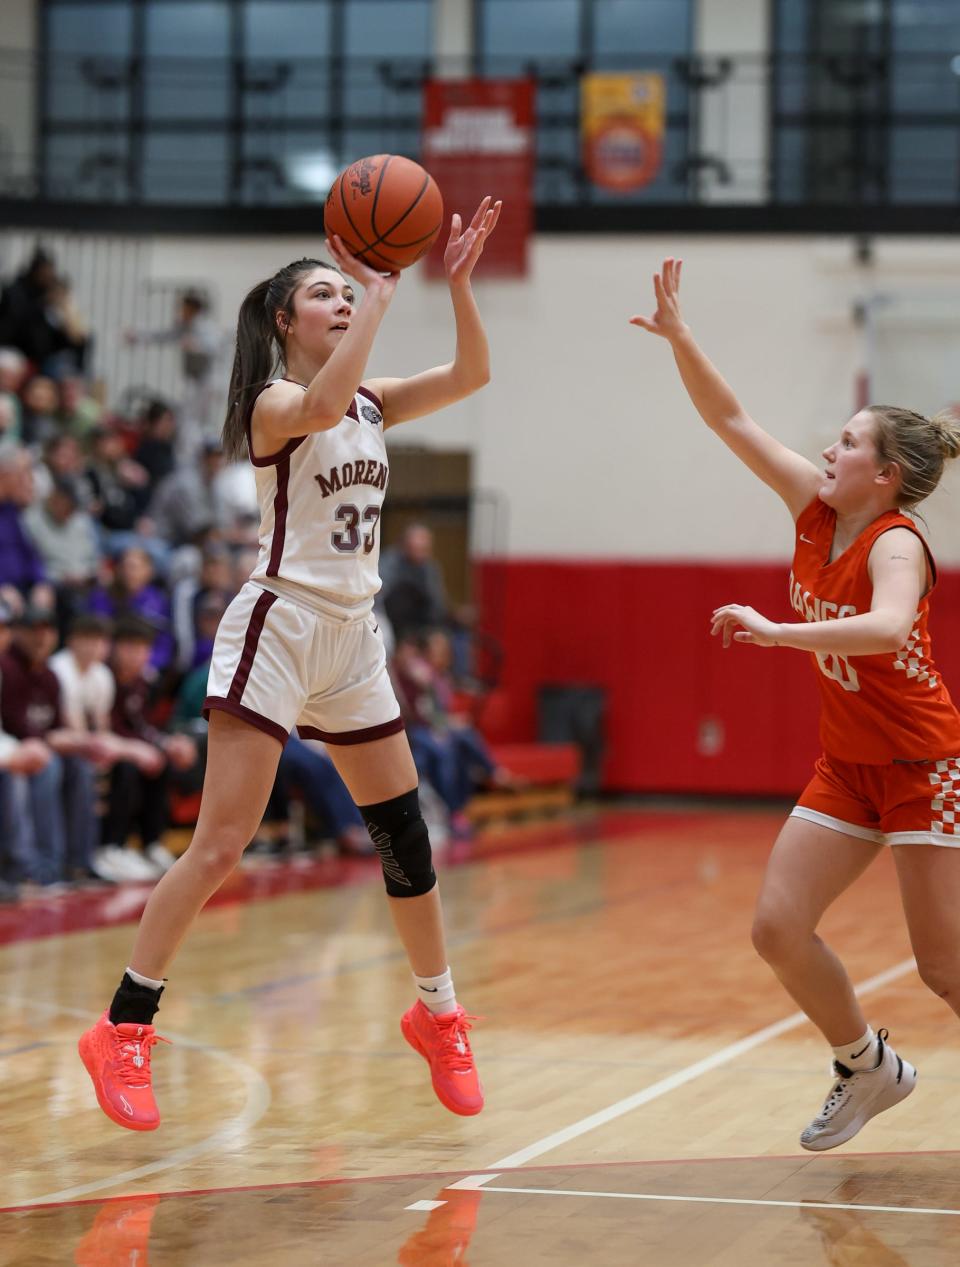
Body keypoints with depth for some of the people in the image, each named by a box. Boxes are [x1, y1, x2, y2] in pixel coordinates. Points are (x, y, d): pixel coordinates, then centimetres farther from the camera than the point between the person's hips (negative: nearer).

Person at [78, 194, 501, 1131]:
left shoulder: (371, 403, 12)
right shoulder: (275, 405, -9)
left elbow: (470, 375, 1)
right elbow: (321, 404, -32)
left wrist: (457, 280, -11)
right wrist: (381, 294, -29)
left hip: (352, 640, 7)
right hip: (277, 627, -7)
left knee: (405, 835, 11)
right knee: (221, 845, -12)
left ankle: (437, 1016, 28)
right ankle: (122, 1031, -6)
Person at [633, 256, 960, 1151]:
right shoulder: (815, 509, 0)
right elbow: (732, 422, 2)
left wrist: (776, 631, -45)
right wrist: (678, 337, -8)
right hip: (847, 766, 7)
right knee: (778, 927, -1)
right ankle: (866, 1068, 19)